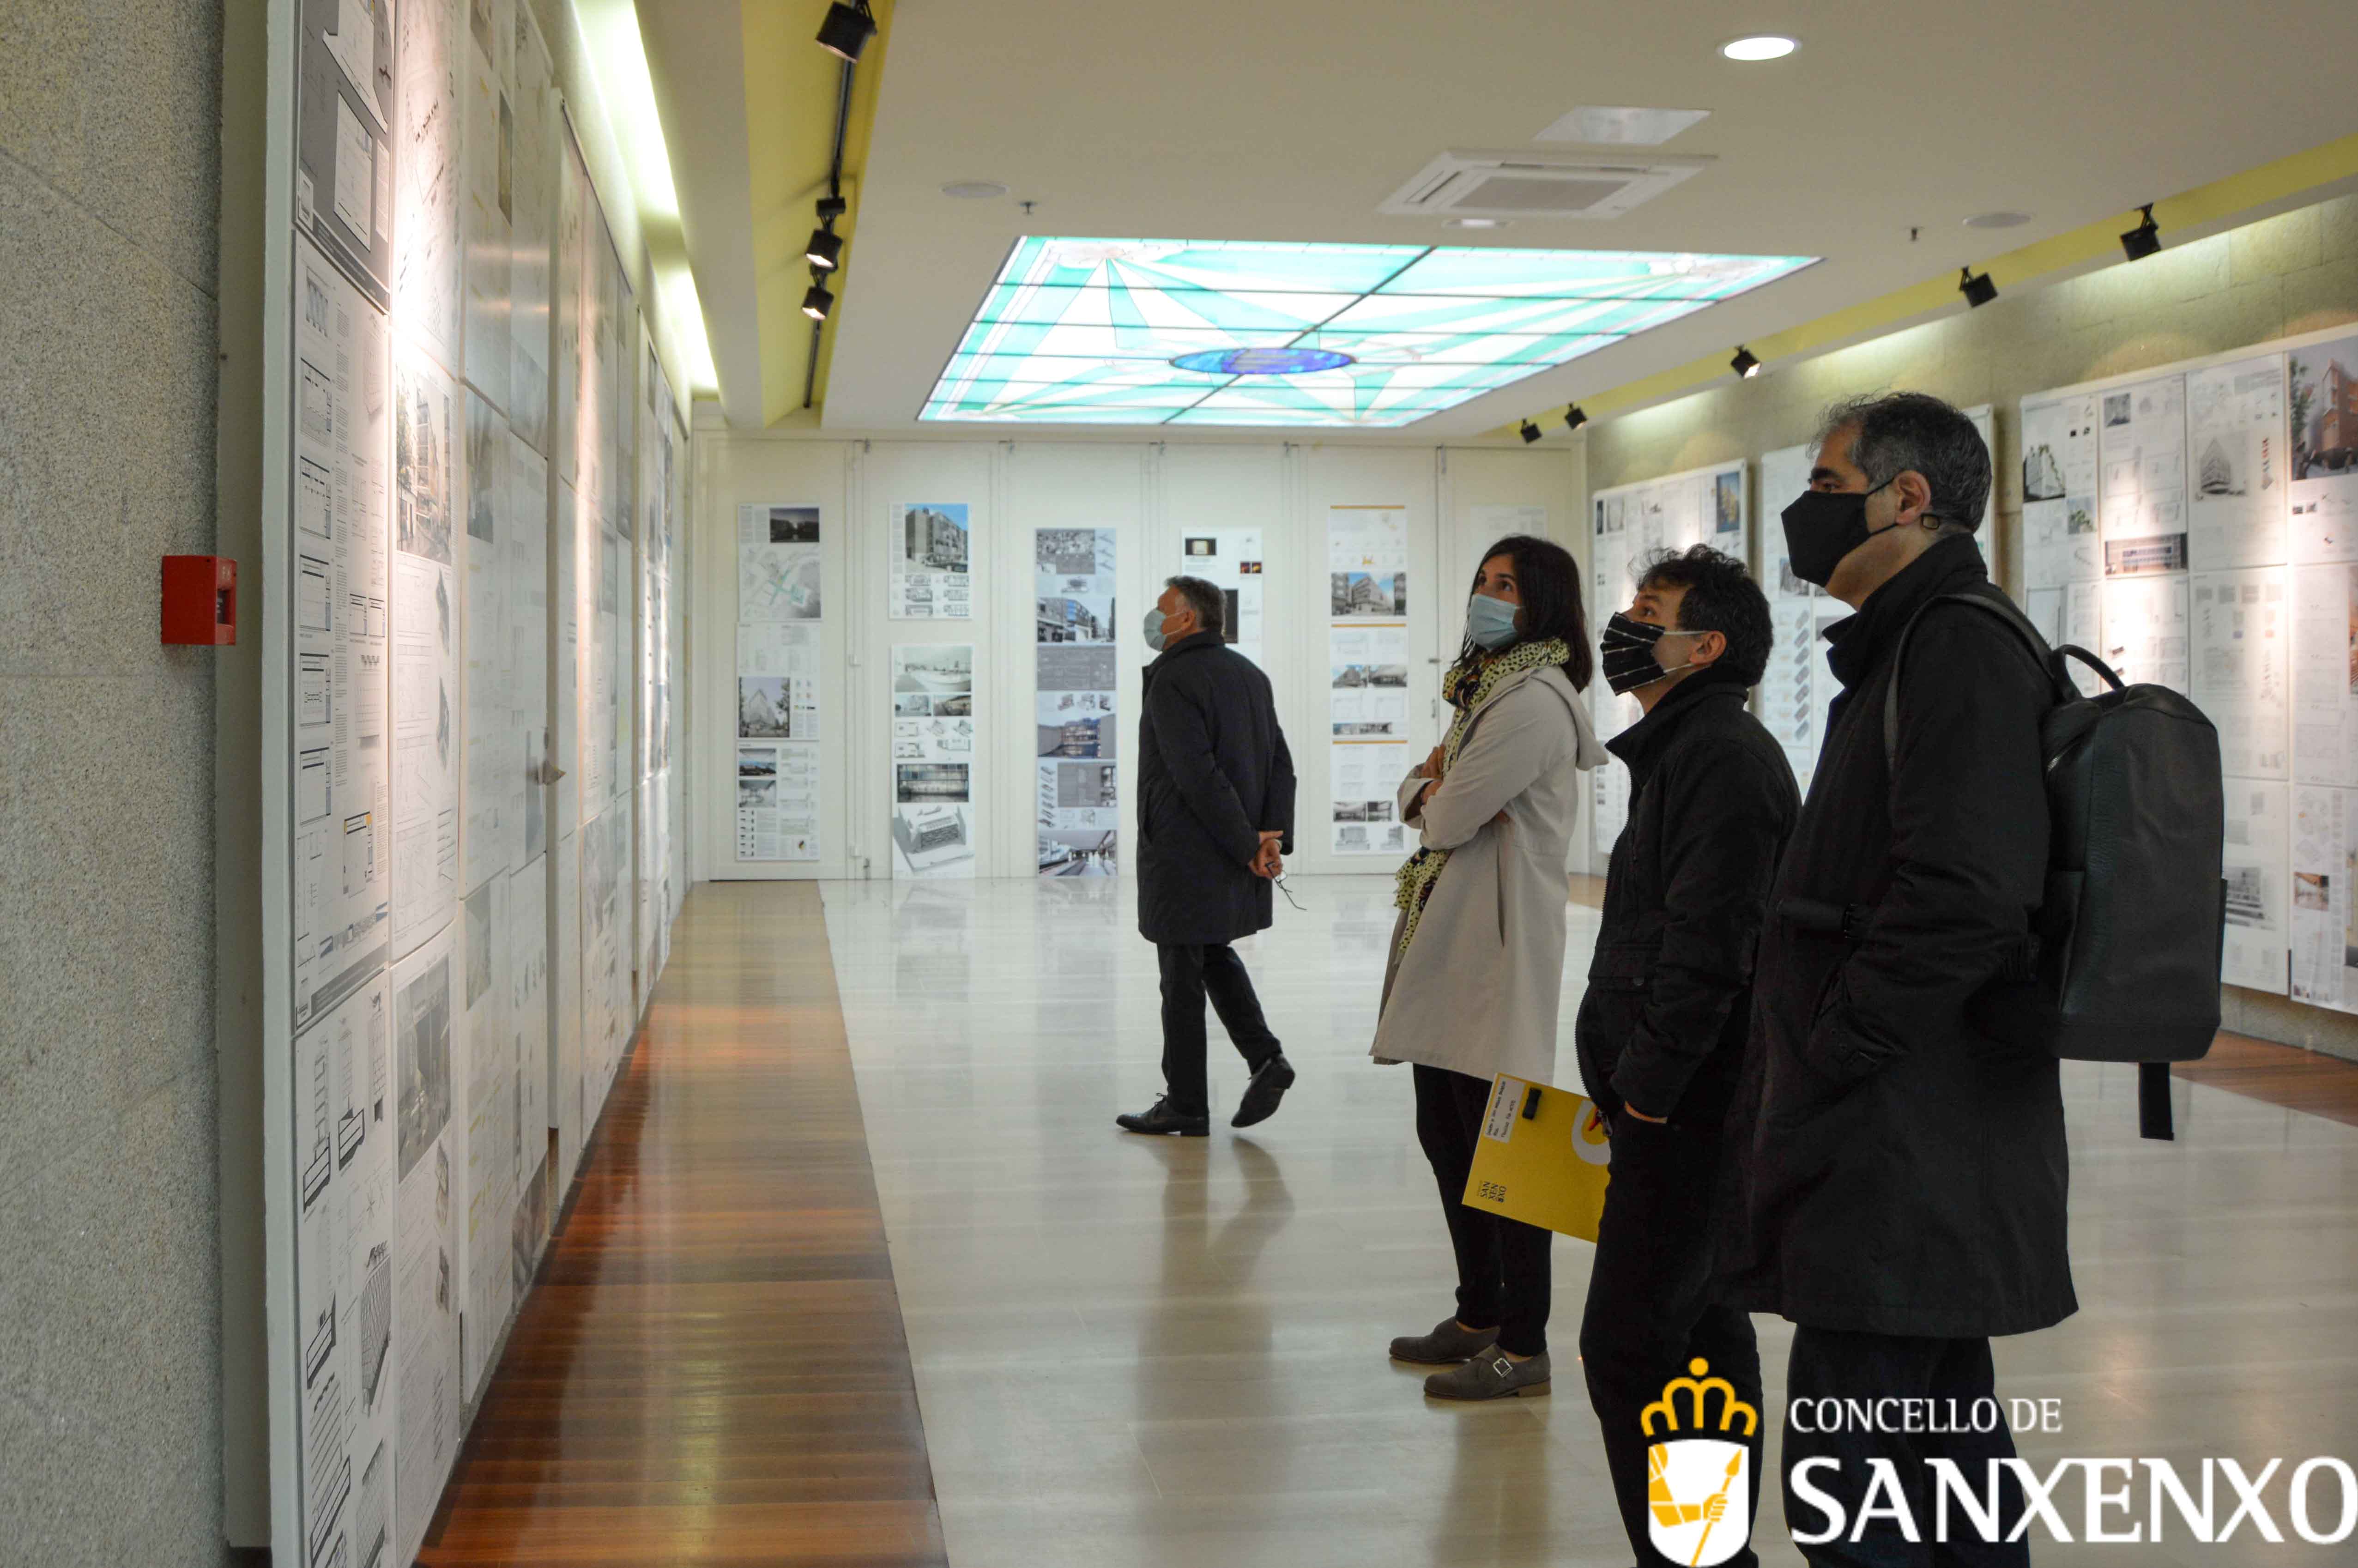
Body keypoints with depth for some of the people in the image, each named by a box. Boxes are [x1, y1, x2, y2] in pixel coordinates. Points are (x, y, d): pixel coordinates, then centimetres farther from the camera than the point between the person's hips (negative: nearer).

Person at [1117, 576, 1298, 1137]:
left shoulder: (1172, 680, -15)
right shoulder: (1250, 674, 11)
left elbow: (1199, 775, -22)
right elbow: (1281, 762, 5)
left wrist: (1247, 847, -18)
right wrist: (1272, 833, -4)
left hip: (1185, 853, -8)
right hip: (1235, 858, 8)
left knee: (1182, 974, 2)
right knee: (1212, 952, 23)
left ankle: (1185, 1105, 10)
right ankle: (1265, 1058, 10)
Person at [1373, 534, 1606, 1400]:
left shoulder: (1534, 701, -15)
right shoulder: (1485, 689, 19)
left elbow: (1448, 818, -18)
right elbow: (1419, 794, 19)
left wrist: (1438, 798, 4)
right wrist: (1432, 789, -3)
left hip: (1501, 943, -10)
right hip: (1448, 940, 10)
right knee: (1446, 1135, 16)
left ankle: (1524, 1346, 4)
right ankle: (1478, 1314, 29)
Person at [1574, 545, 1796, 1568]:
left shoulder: (1723, 755, -15)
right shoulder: (1688, 748, 18)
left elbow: (1706, 938, -23)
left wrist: (1650, 1076, -20)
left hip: (1685, 1106, -11)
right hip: (1681, 1101, 11)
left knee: (1626, 1347, -10)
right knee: (1701, 1329, 16)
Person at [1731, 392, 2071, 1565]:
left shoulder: (1961, 648, -14)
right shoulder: (1922, 645, 19)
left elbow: (1960, 905, -25)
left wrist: (1819, 1078, -18)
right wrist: (1790, 1082, 15)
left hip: (1904, 1160, -11)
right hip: (1933, 1160, 11)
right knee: (1944, 1438, 18)